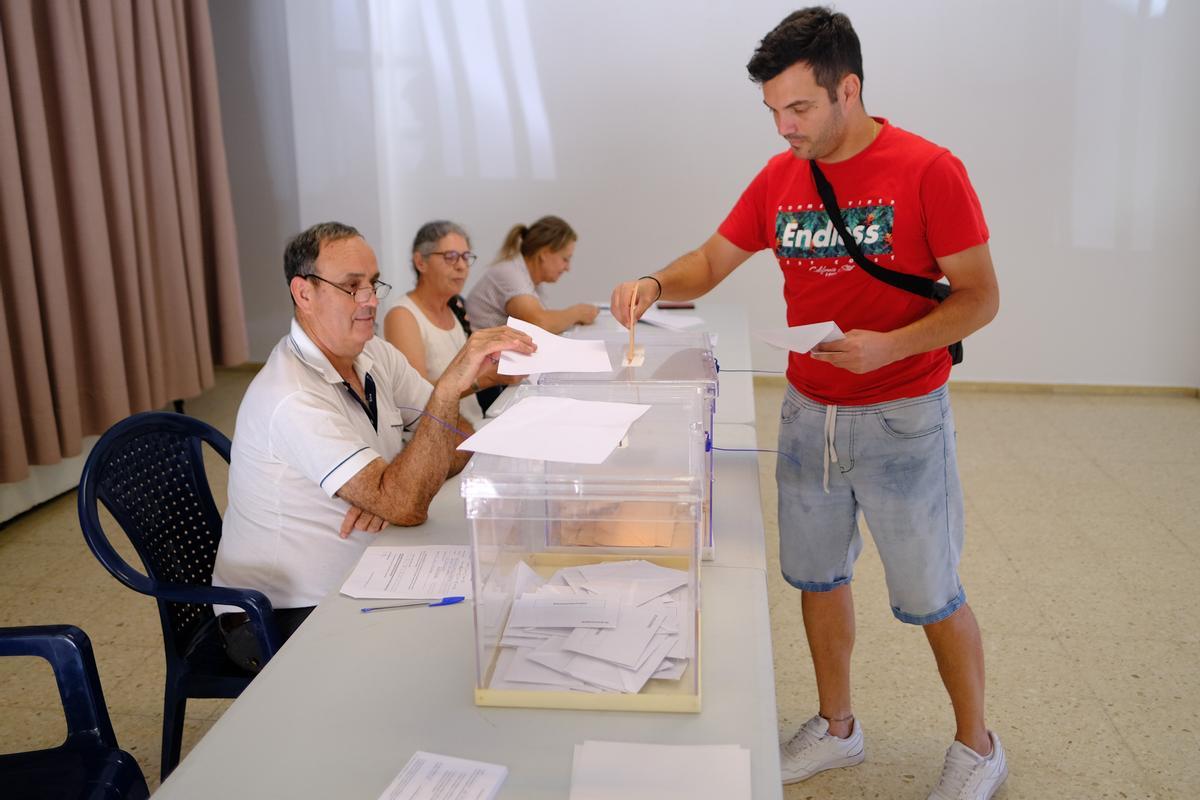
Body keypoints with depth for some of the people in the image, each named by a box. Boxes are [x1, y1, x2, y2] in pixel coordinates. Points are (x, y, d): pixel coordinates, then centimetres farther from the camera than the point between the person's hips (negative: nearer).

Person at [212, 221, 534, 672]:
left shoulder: (375, 355, 2)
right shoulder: (291, 398, -25)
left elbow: (459, 440, 1)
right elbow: (406, 506, -32)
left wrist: (394, 485, -19)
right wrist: (451, 382, -39)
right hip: (285, 618, -7)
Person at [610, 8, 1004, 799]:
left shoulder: (928, 171, -13)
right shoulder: (779, 177, 2)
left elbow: (980, 297, -11)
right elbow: (710, 264, 9)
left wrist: (890, 345, -27)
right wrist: (655, 284, -13)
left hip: (902, 419, -5)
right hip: (808, 413, 5)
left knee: (929, 594, 7)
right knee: (818, 577, 15)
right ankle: (836, 728, 36)